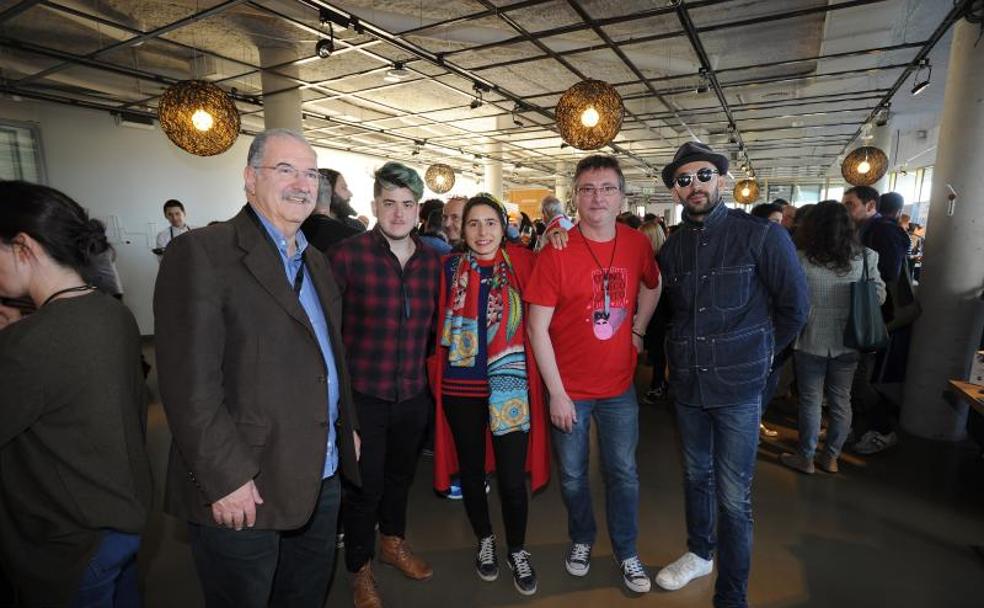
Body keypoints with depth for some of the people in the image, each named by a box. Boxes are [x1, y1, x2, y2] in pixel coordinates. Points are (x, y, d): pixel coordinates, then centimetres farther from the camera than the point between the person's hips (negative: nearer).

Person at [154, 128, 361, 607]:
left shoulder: (316, 262, 11)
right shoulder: (202, 253, -14)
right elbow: (189, 382, -19)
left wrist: (347, 428, 13)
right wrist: (225, 478, -19)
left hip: (321, 480, 7)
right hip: (242, 493, -7)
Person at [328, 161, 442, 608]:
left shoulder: (431, 261, 0)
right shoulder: (348, 255, -14)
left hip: (413, 394, 4)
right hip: (362, 394, -4)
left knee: (401, 475, 23)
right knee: (365, 485, 10)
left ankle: (394, 542, 50)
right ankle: (361, 570, 37)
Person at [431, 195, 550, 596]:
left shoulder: (519, 262, -3)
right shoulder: (450, 268, 1)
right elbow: (439, 324, 7)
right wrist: (438, 374, 2)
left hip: (510, 387, -1)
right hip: (460, 389, 2)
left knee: (512, 479, 4)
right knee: (471, 470, 17)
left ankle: (517, 550, 33)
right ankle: (484, 540, 44)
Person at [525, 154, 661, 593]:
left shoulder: (637, 244, -3)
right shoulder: (557, 252, -15)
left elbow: (652, 286, 19)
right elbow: (538, 328, -15)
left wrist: (638, 330, 5)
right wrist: (556, 393, -15)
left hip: (619, 387, 3)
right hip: (569, 390, -2)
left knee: (623, 473, 16)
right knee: (573, 475, 16)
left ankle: (627, 553, 39)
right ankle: (581, 540, 43)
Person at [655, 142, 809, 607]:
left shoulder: (761, 235, -9)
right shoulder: (672, 247, 3)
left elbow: (795, 307, -2)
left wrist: (755, 354, 5)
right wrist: (686, 352, 12)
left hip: (738, 387, -4)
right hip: (687, 384, 4)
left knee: (733, 497, 3)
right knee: (696, 476, 20)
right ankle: (700, 552, 44)